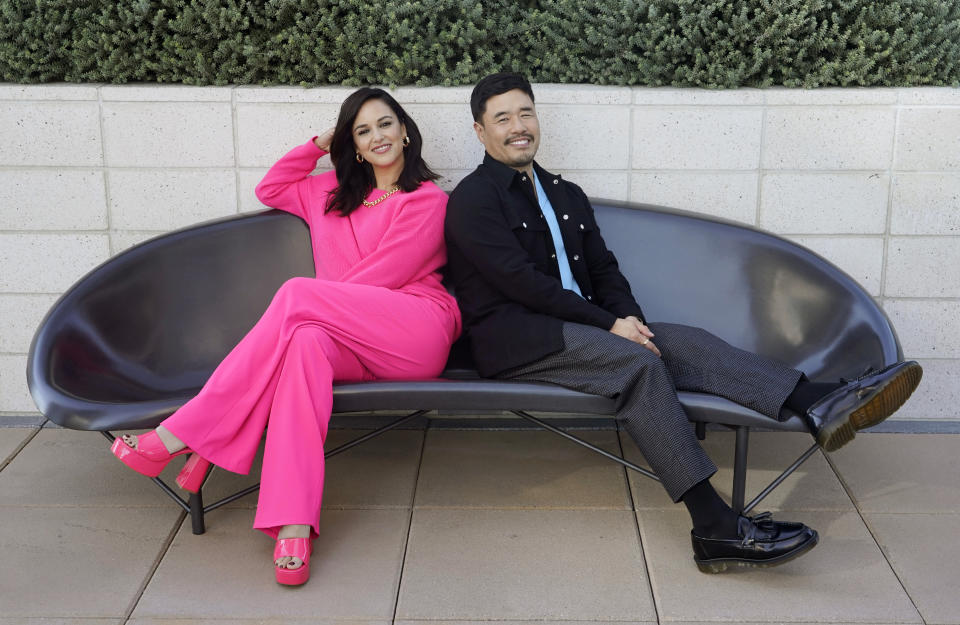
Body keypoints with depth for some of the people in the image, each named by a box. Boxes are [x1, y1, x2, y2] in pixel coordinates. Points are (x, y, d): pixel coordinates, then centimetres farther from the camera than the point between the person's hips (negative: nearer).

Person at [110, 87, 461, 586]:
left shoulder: (427, 200, 7)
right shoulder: (335, 194, 29)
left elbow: (386, 274, -5)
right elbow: (270, 190, 40)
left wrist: (307, 306, -8)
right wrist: (318, 146, 28)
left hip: (417, 333, -4)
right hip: (352, 343, 5)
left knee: (297, 294, -28)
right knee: (305, 340, -35)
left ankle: (183, 436, -29)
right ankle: (294, 525, -48)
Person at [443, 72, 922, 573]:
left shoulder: (567, 195, 22)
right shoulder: (473, 199, -2)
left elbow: (604, 269, 18)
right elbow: (521, 280, -13)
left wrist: (628, 317, -5)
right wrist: (610, 324, -16)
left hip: (581, 326, 7)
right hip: (512, 339, -7)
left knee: (682, 340, -18)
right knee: (638, 362, -30)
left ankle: (819, 405, -36)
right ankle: (716, 529, -38)